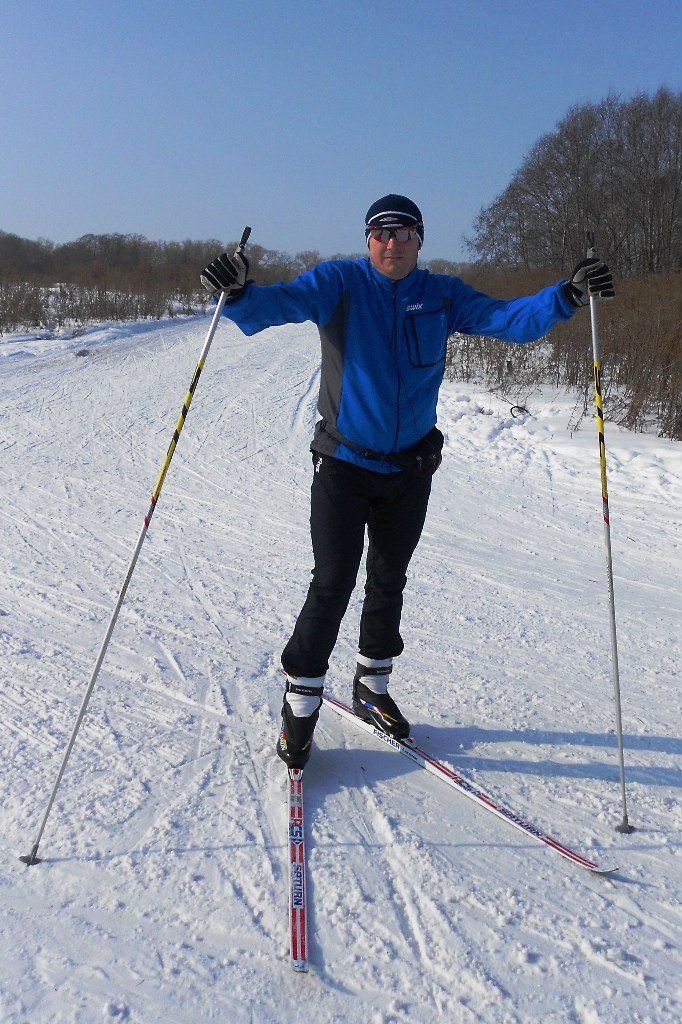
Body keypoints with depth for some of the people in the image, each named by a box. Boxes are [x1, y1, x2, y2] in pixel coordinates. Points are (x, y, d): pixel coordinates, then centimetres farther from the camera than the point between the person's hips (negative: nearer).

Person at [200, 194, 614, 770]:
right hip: (344, 465, -3)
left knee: (388, 583, 15)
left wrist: (567, 297, -22)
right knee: (333, 584, -6)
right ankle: (300, 706, 11)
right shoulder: (339, 284, -8)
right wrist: (239, 293, -44)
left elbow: (509, 319, -5)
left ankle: (372, 689, 35)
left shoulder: (442, 296, 1)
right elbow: (279, 303, -23)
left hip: (410, 469, 4)